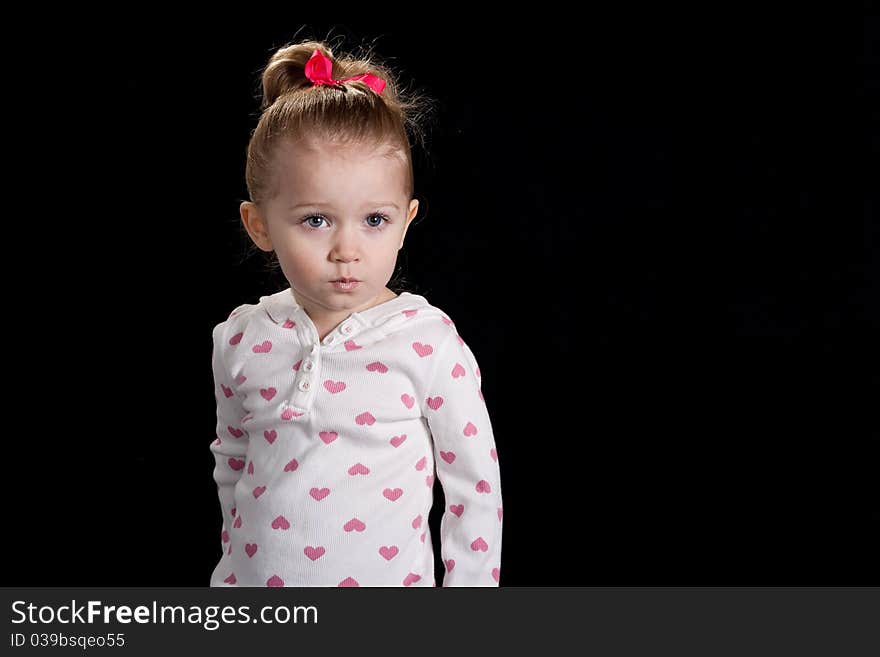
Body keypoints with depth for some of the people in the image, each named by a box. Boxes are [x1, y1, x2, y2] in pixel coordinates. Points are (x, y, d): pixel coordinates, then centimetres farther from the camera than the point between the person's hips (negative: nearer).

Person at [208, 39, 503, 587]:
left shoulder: (428, 343, -15)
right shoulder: (241, 342, -5)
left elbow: (476, 484, -6)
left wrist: (469, 582, -4)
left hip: (387, 578, -2)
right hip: (258, 576, 3)